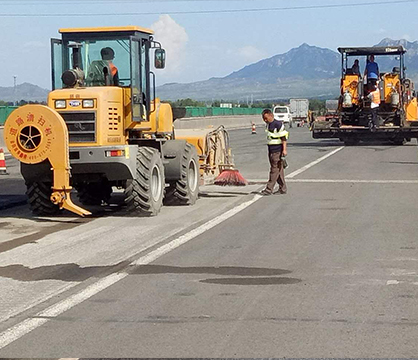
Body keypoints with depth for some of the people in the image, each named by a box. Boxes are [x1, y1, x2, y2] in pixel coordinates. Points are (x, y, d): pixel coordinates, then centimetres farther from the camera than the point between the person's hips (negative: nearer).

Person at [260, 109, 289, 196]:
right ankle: (283, 188, 17)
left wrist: (284, 149, -18)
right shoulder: (267, 125, 13)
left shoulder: (278, 124, -13)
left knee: (275, 170, -6)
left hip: (277, 151, -9)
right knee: (279, 170, 12)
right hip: (271, 151, 9)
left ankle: (269, 189, -7)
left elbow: (284, 137, -14)